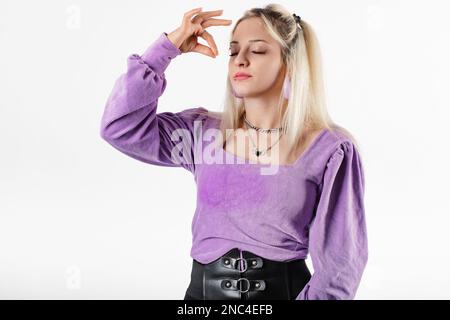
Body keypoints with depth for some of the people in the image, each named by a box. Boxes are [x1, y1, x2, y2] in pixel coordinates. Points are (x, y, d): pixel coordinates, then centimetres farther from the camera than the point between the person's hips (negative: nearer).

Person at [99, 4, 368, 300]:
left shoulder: (331, 150, -10)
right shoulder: (204, 131, 2)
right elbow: (121, 127, -5)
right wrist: (167, 47, -6)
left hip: (286, 290, -3)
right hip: (204, 289, 3)